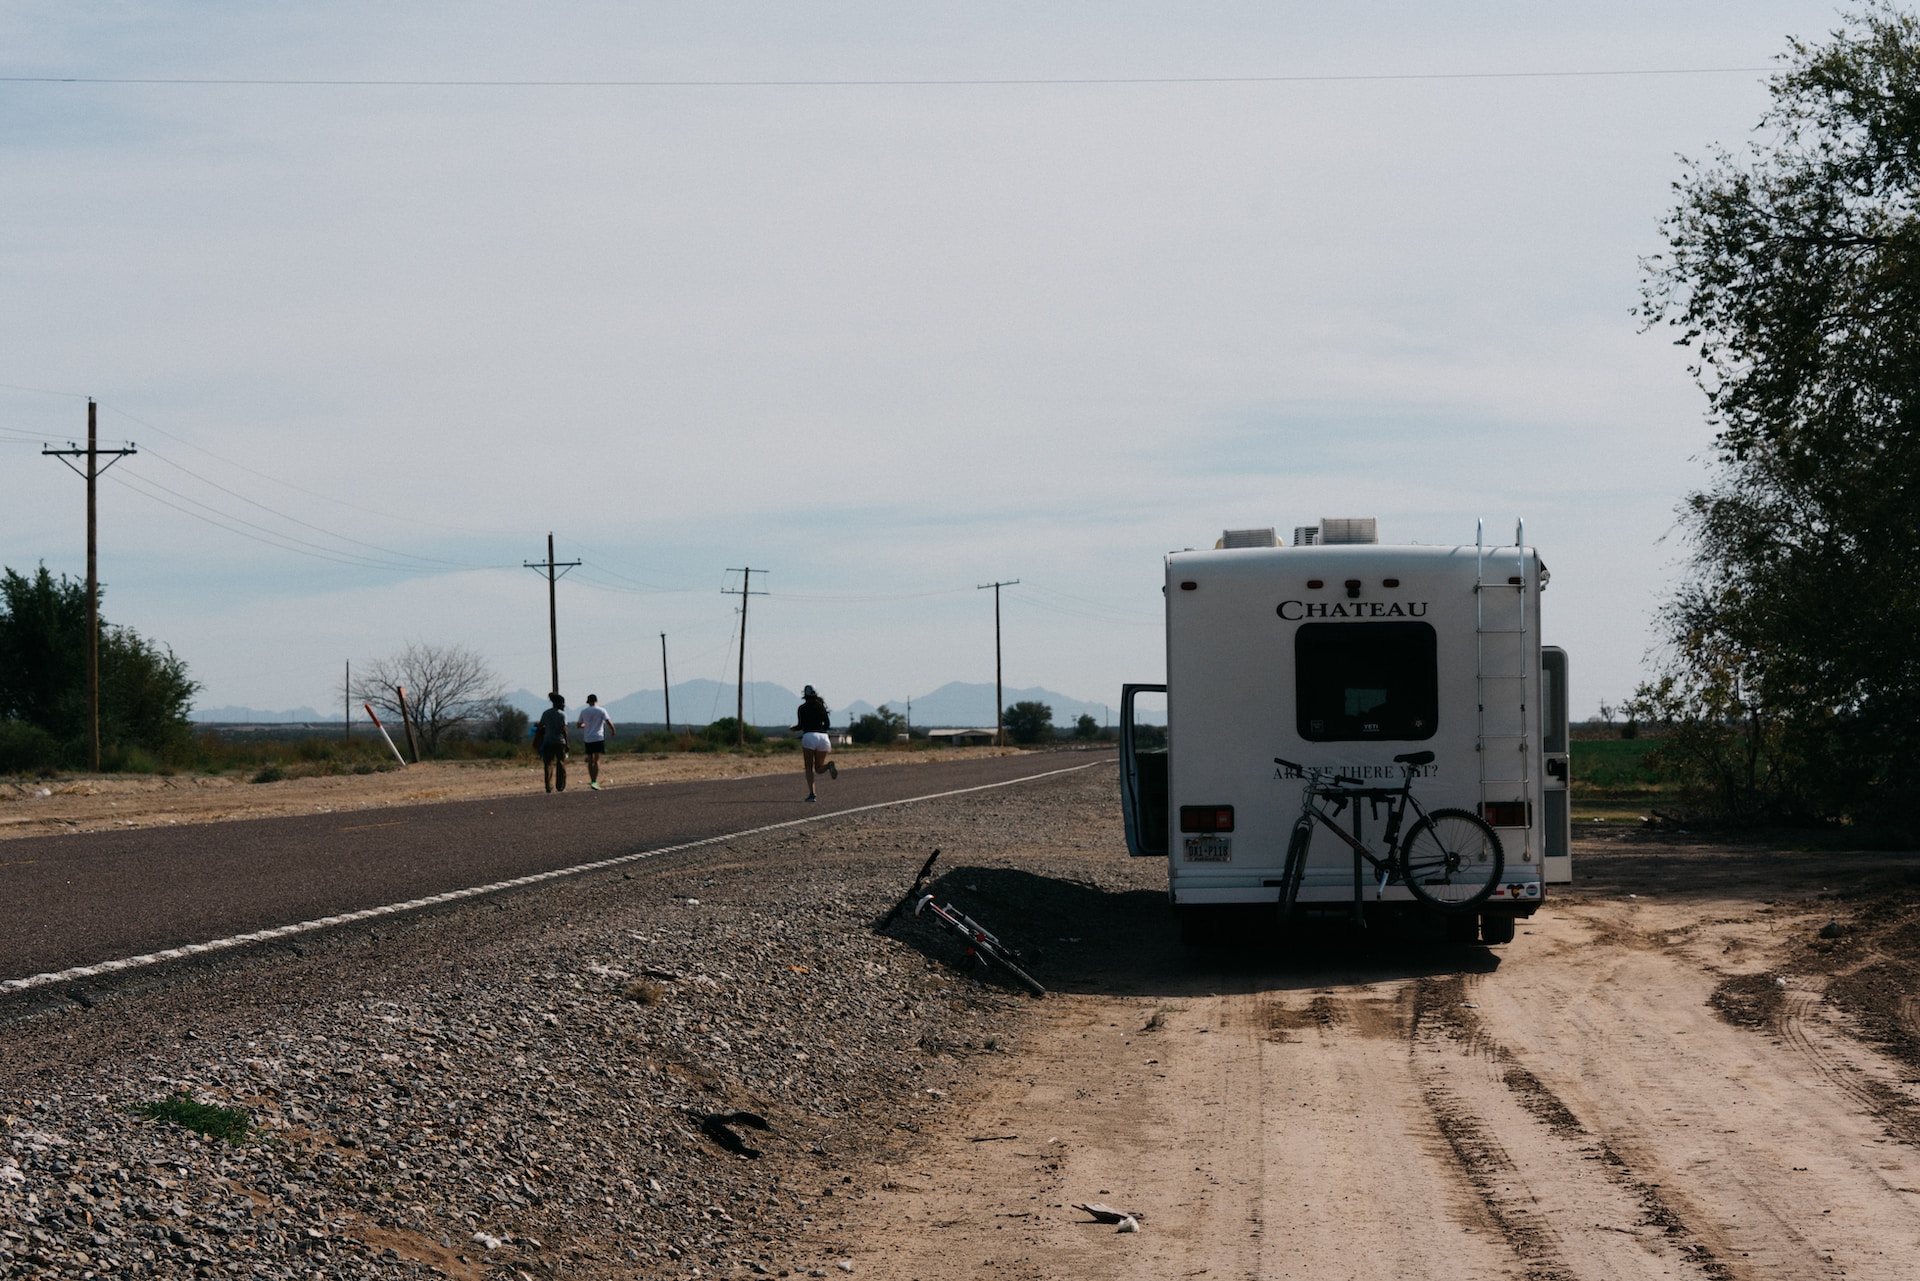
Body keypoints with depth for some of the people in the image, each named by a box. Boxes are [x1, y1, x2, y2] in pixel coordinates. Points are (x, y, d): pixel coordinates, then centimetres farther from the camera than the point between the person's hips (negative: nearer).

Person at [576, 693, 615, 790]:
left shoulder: (583, 711, 7)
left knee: (590, 761, 14)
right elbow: (608, 722, -12)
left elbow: (579, 725, 16)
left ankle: (592, 781, 21)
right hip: (598, 738, -3)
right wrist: (612, 731, 6)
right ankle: (594, 782, -20)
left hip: (587, 739, 3)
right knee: (597, 760, -8)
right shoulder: (601, 710, -3)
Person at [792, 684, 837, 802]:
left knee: (809, 768, 4)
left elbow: (801, 726, -2)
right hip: (823, 736, 3)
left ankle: (811, 793, -11)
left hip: (809, 736, -3)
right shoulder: (821, 706, 15)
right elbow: (828, 725, 13)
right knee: (819, 768, 12)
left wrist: (793, 728, 18)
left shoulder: (803, 708, 4)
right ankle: (829, 765, -24)